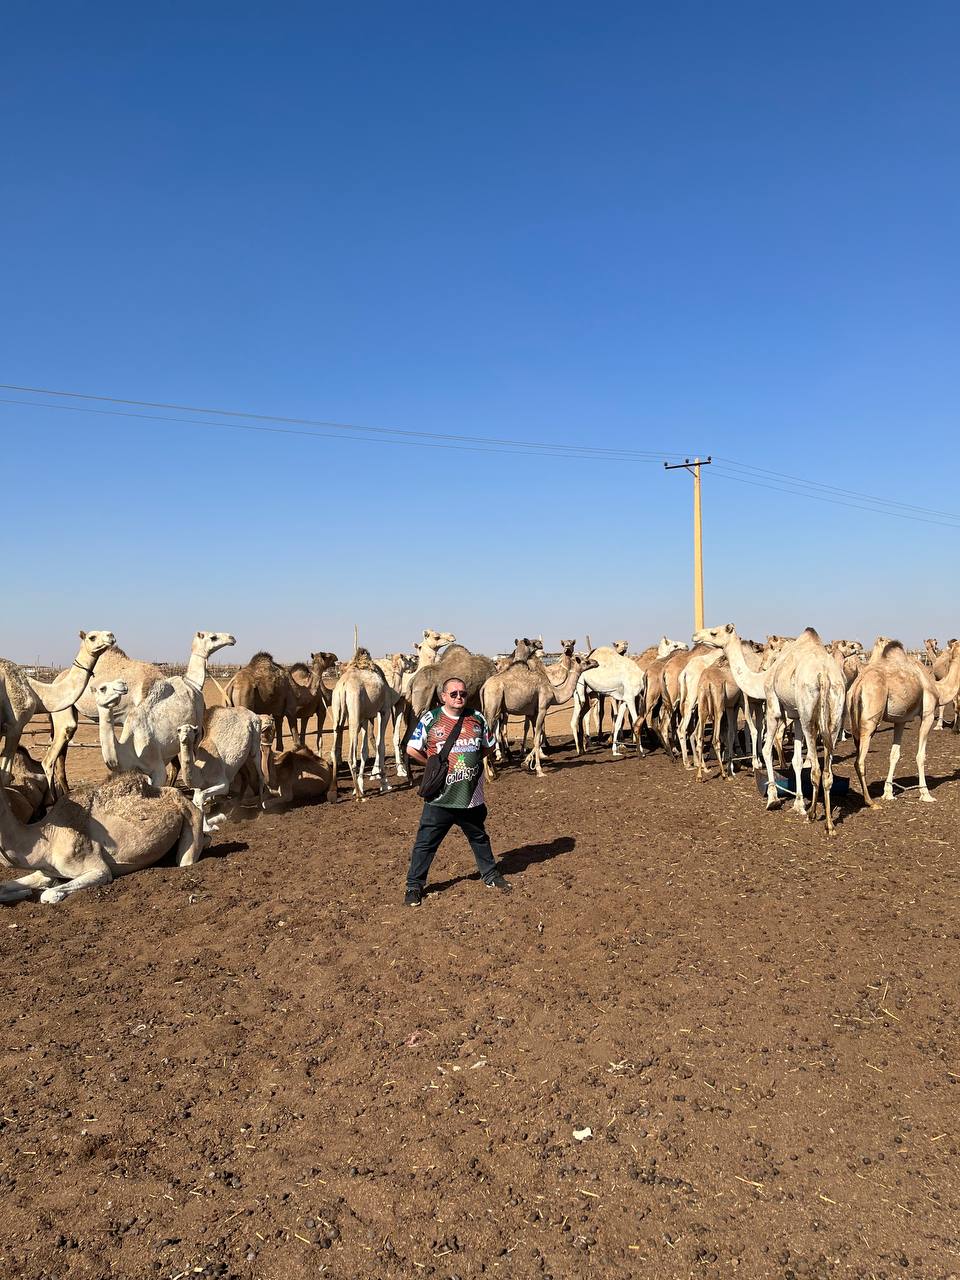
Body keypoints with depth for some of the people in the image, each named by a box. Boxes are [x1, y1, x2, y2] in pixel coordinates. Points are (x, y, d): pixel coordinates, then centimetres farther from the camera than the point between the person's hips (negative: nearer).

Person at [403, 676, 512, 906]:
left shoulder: (476, 718, 5)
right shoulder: (431, 719, -6)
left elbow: (489, 747, 18)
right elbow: (411, 749, -3)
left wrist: (472, 760, 7)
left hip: (472, 795, 4)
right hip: (439, 798, -3)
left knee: (479, 837, 20)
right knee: (426, 842, 2)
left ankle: (490, 875, 39)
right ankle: (414, 886, 14)